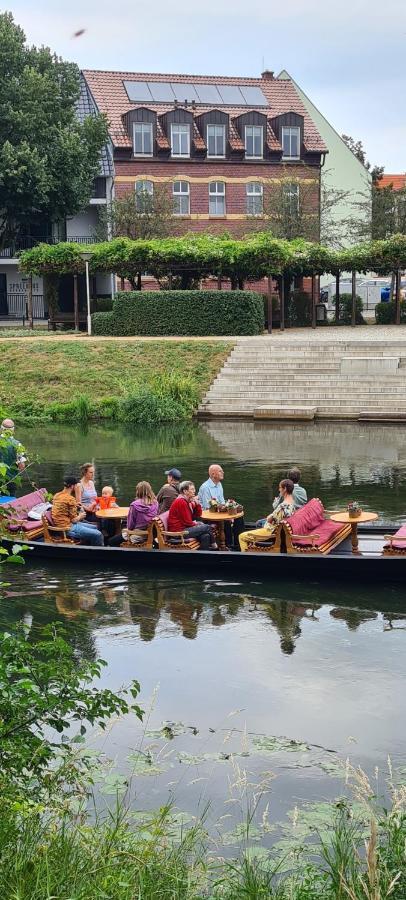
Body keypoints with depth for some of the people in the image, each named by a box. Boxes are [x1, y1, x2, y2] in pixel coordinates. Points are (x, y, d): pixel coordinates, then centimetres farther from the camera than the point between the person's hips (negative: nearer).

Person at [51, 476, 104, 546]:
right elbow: (74, 520, -16)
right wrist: (80, 516, 5)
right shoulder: (70, 499, -19)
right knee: (98, 535, -14)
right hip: (68, 529, -10)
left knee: (94, 527, 21)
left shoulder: (57, 495, 8)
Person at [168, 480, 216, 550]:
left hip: (184, 527, 10)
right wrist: (196, 524, 1)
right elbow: (187, 522, -18)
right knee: (207, 527, -9)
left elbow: (198, 514, 17)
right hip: (178, 531, -10)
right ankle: (213, 546, 11)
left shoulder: (188, 501, 12)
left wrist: (197, 503, 1)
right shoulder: (181, 502, -17)